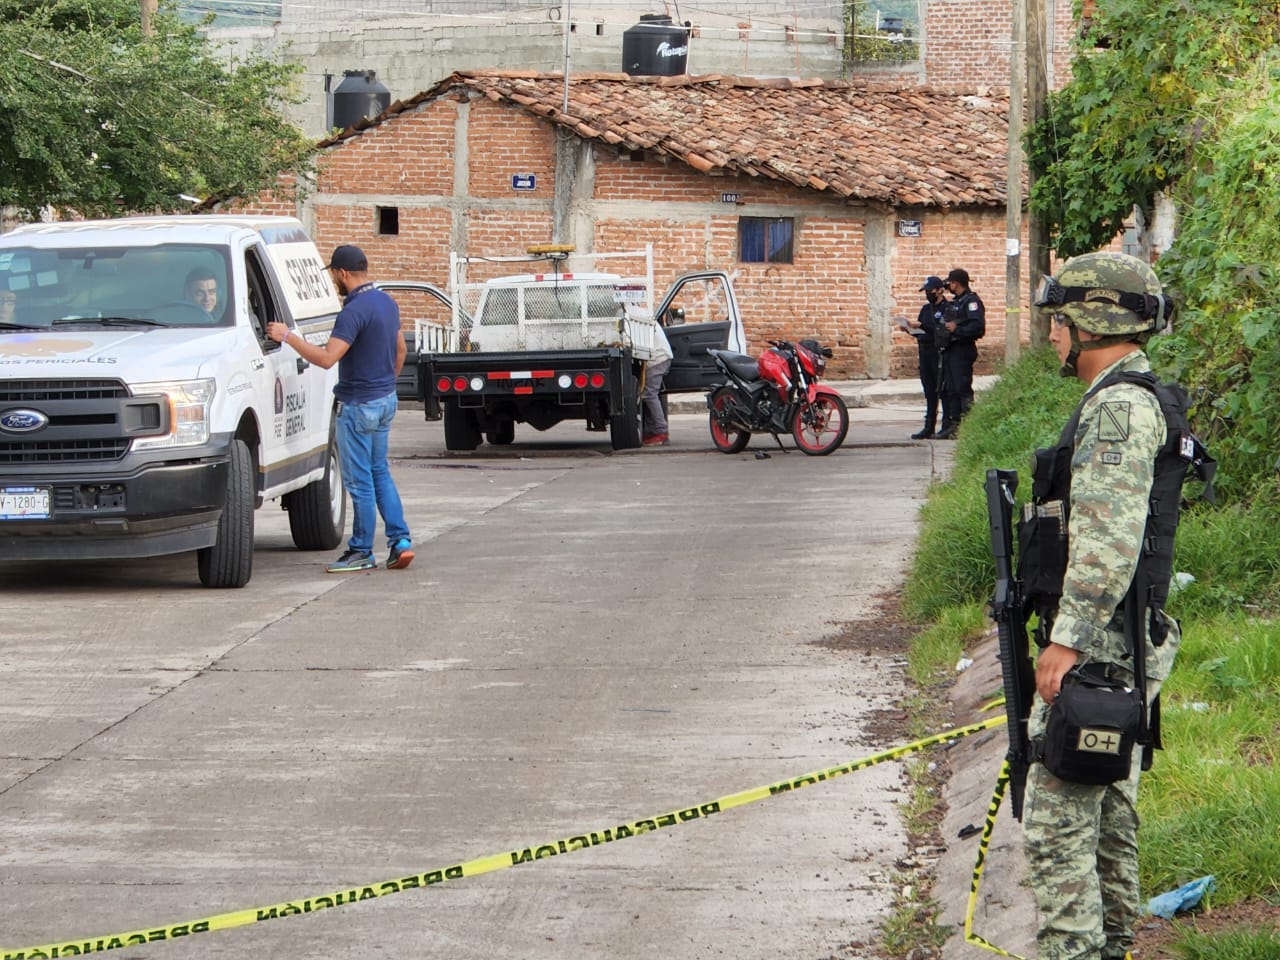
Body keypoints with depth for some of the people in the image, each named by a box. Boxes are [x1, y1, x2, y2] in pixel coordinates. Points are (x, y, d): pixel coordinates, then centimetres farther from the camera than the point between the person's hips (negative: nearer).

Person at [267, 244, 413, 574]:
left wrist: (287, 336, -20)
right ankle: (400, 541, 11)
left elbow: (327, 358, -28)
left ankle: (362, 552, 5)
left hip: (358, 404, -9)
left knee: (360, 479, -1)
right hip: (385, 399, 9)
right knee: (379, 473, 17)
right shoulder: (387, 303, 8)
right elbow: (400, 350, 19)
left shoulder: (355, 311, -21)